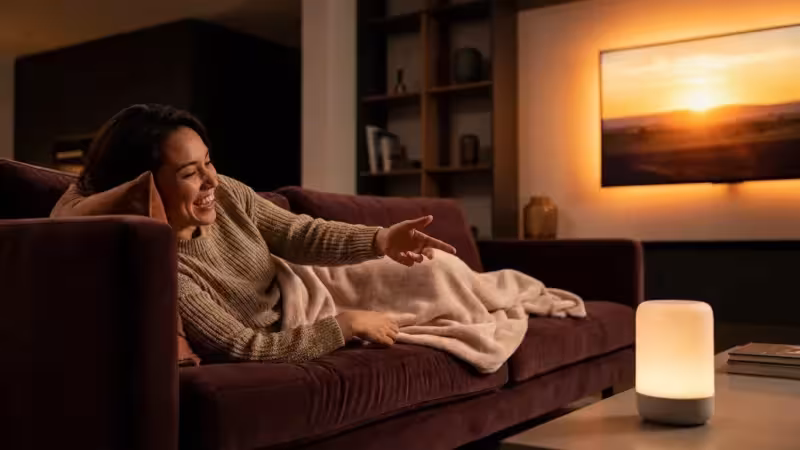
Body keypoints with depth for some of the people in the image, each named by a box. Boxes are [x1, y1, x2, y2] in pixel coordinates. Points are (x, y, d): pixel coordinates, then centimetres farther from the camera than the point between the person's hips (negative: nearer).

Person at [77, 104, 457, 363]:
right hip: (277, 359, -6)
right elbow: (246, 350, -33)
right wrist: (348, 323, -28)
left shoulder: (226, 195, -15)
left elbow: (300, 234, -11)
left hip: (296, 295, 6)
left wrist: (380, 240, -30)